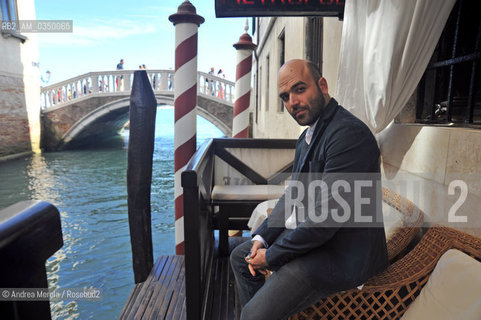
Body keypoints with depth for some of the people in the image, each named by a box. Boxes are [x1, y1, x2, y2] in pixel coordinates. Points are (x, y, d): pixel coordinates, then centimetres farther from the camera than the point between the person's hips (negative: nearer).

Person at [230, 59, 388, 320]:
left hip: (343, 253, -9)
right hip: (305, 233, 10)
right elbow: (292, 195, 11)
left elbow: (326, 216, -27)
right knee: (240, 256, 18)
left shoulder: (349, 133, -24)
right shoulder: (307, 136, 8)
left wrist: (272, 255, -15)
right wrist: (262, 237, -1)